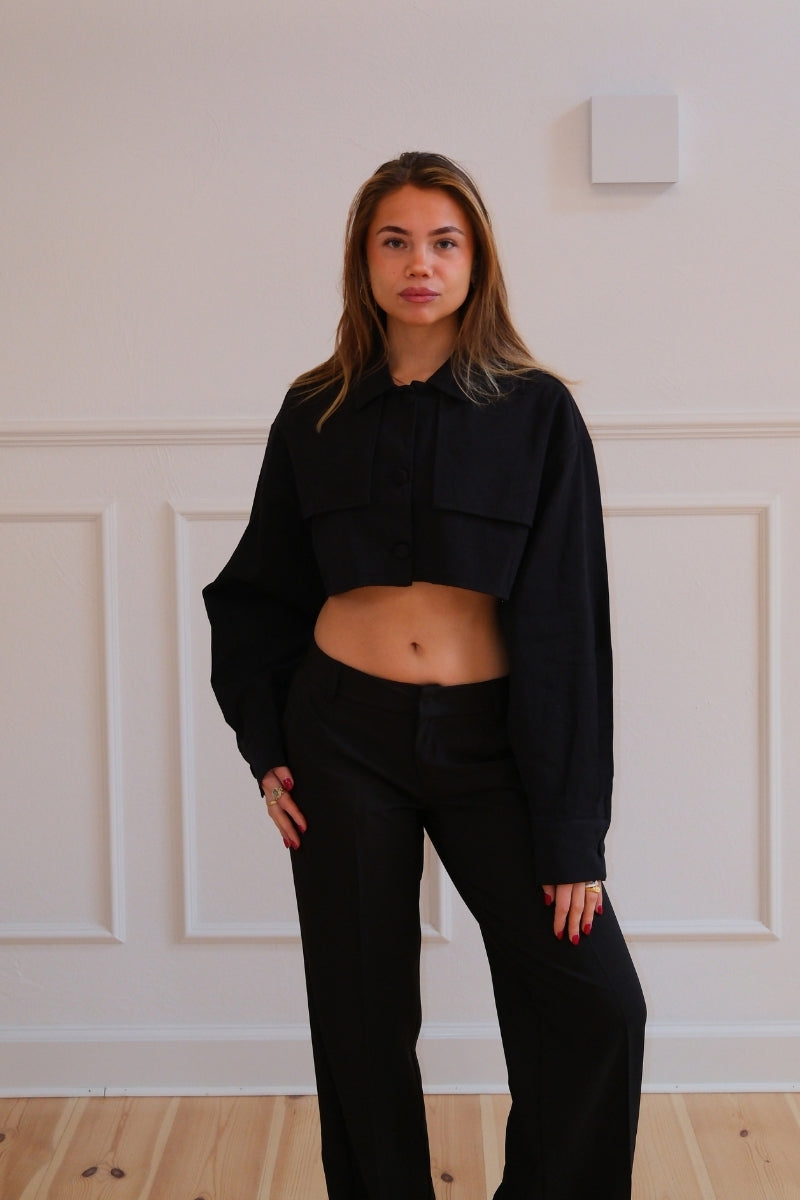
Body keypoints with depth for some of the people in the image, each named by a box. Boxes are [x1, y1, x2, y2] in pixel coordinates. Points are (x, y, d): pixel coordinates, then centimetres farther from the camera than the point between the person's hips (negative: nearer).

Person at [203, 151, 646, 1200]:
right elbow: (260, 591, 13)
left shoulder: (535, 412, -4)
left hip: (488, 737, -1)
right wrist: (265, 742, 1)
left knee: (596, 1003, -3)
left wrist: (573, 834, -9)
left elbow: (566, 626, -7)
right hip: (343, 736, 1)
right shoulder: (316, 412, 3)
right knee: (362, 1015, 10)